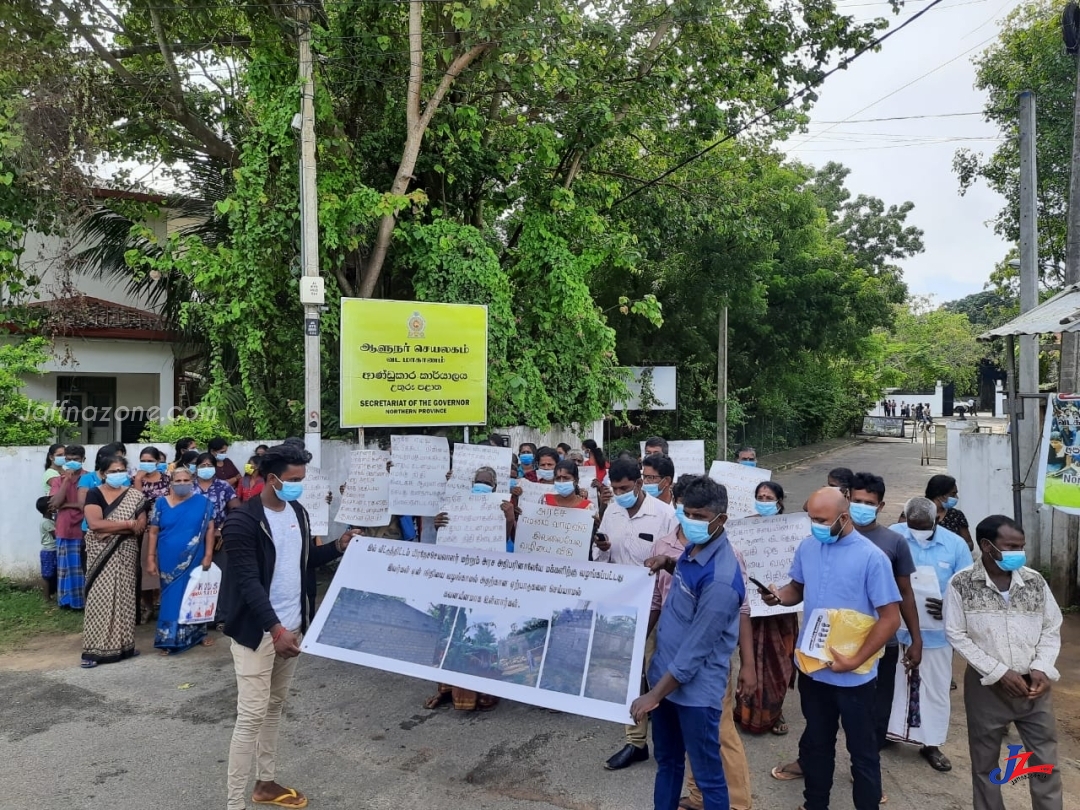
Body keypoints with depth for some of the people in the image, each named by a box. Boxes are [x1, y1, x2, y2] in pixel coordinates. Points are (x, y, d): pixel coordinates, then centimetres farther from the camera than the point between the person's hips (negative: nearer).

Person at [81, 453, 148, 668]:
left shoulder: (135, 496, 4)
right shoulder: (94, 494, -2)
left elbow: (141, 527, -5)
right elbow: (94, 523, -17)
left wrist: (109, 528, -14)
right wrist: (128, 524, -14)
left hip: (126, 555, 2)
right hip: (102, 555, -2)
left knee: (124, 597, 7)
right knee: (100, 598, -4)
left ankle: (123, 644, 18)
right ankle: (95, 649, 1)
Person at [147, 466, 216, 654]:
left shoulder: (203, 502, -2)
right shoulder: (161, 503, 0)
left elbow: (209, 529, -2)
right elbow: (153, 532, 1)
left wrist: (208, 555, -8)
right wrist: (151, 558, -4)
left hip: (194, 561, 0)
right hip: (169, 561, 0)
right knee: (171, 598, 7)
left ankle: (198, 633, 23)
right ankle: (169, 638, 15)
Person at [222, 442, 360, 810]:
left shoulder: (298, 513, 6)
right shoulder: (243, 521, -17)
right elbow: (248, 582, -23)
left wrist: (338, 547, 3)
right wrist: (275, 628, -30)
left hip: (291, 627, 7)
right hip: (258, 631, -7)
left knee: (275, 707, 18)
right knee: (252, 715, -4)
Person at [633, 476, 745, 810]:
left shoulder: (720, 579, -28)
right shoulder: (694, 547, -1)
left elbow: (695, 650, -24)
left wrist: (654, 695, -19)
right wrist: (668, 564, 3)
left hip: (695, 688, -8)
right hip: (665, 674, 8)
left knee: (707, 775, 11)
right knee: (667, 761, 24)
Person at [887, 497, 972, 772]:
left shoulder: (955, 544, -8)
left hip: (935, 630, 1)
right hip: (895, 626, 0)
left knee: (935, 688, 12)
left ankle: (931, 743, 28)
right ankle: (884, 731, 33)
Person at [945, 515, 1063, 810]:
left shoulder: (1035, 581, 0)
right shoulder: (960, 585, -10)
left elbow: (1052, 629, 6)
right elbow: (956, 635, -9)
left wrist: (1041, 668, -9)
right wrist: (998, 672, -14)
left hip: (1034, 686, 3)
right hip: (986, 686, -2)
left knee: (1046, 763, 10)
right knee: (985, 764, 11)